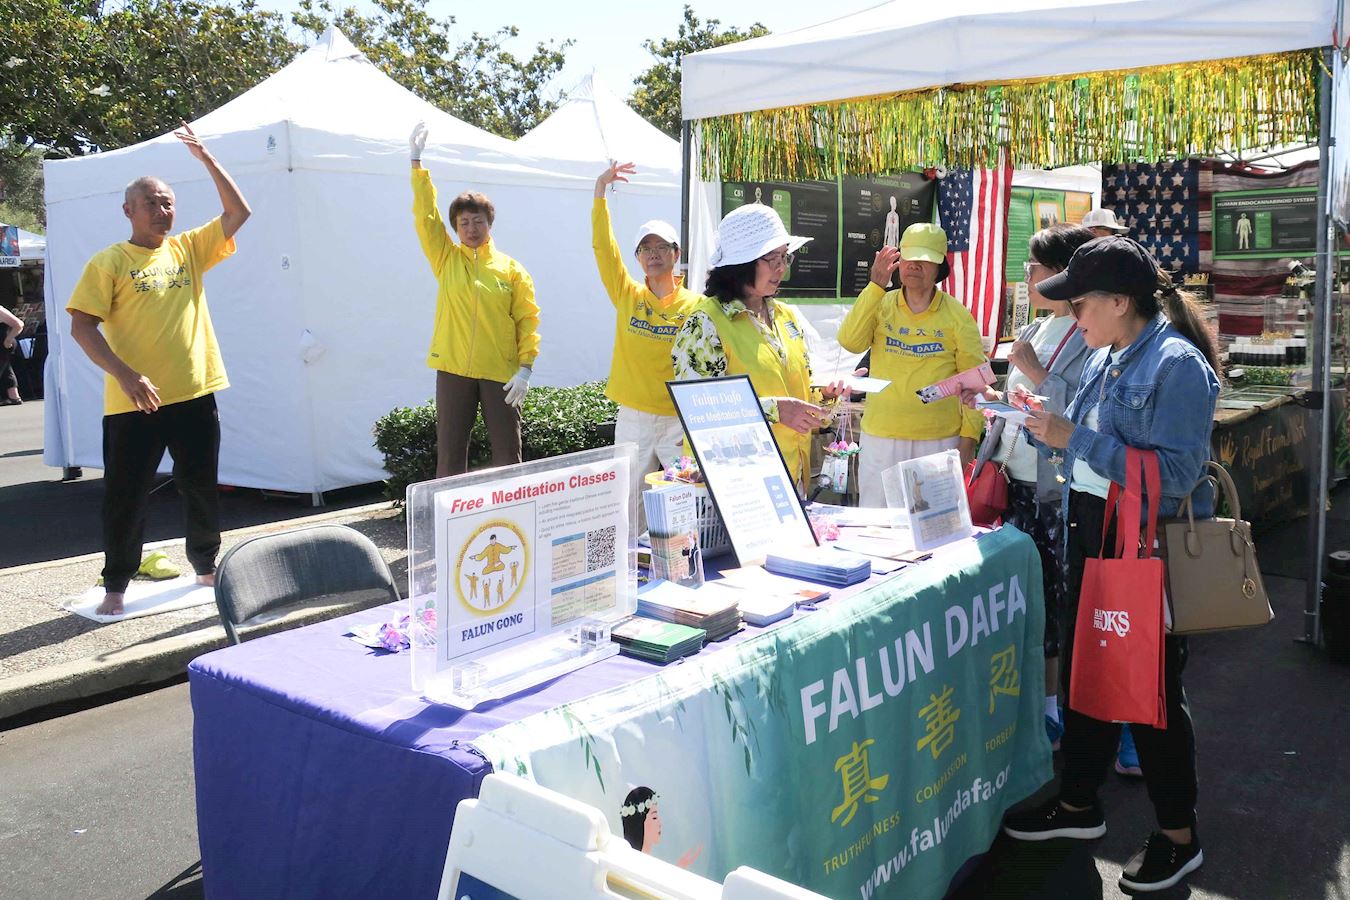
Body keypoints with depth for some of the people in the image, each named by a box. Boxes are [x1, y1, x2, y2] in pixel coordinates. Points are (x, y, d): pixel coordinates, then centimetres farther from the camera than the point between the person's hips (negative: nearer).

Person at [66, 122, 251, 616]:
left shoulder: (188, 249, 10)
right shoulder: (109, 262, -3)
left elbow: (239, 212, 6)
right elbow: (81, 326, -9)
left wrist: (206, 157, 0)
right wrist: (126, 375, -21)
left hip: (195, 394, 4)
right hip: (134, 403, -4)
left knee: (201, 487, 15)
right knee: (126, 496, 3)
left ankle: (206, 564, 32)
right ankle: (115, 585, 17)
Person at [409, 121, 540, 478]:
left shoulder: (511, 269, 4)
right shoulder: (446, 259, 7)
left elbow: (528, 319, 1)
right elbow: (425, 216, 0)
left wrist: (526, 367, -9)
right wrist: (416, 162, -6)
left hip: (500, 372, -1)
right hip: (453, 369, 1)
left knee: (508, 454, 5)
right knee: (450, 454, 4)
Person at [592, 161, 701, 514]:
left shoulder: (695, 305, -2)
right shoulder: (627, 296, 5)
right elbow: (603, 247, -1)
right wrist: (600, 190, -7)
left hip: (681, 419, -2)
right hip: (633, 418, 2)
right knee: (631, 504, 8)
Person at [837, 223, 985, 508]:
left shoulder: (958, 316, 2)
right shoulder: (881, 306, 5)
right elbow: (850, 342, -12)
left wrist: (969, 437, -4)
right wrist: (876, 287, -15)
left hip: (940, 441, -1)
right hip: (881, 438, 1)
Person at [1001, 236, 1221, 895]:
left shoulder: (1177, 365, -18)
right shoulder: (1105, 358, 8)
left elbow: (1174, 474, -25)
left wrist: (1075, 438, -25)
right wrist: (1044, 433, 1)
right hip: (1090, 539, 9)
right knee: (1082, 670, 17)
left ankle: (1179, 836, 24)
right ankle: (1079, 803, 35)